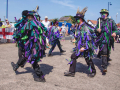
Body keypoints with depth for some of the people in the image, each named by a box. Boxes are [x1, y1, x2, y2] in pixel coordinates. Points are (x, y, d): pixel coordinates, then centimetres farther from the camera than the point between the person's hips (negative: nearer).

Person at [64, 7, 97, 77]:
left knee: (88, 60, 5)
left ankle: (93, 72, 27)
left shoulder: (85, 27, -19)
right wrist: (77, 45, 23)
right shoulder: (78, 27, 9)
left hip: (86, 47, -8)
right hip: (79, 46, 8)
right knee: (73, 56, 4)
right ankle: (72, 72, 12)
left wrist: (84, 47, -25)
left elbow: (89, 39, -23)